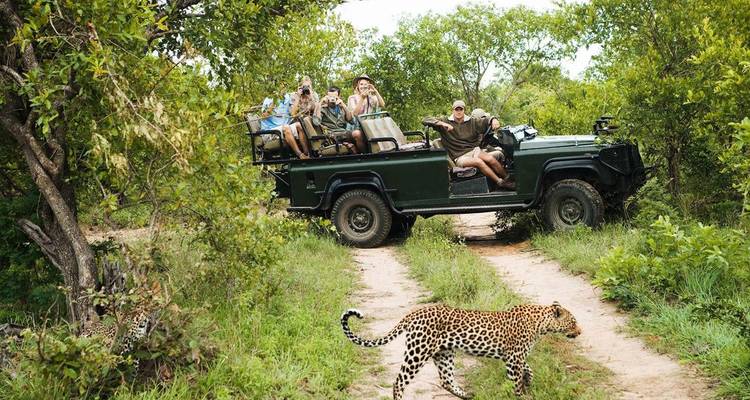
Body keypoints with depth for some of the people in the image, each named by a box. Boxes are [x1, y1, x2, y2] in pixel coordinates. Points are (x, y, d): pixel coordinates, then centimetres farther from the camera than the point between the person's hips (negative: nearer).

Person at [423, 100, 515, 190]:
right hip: (459, 157, -4)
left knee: (490, 159, -24)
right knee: (478, 161, -30)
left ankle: (507, 178, -13)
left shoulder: (472, 122, 10)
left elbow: (486, 121, 7)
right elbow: (426, 120, -7)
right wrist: (442, 124, -23)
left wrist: (494, 120, -18)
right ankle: (500, 182, -26)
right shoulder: (446, 122, 1)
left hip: (474, 150, 4)